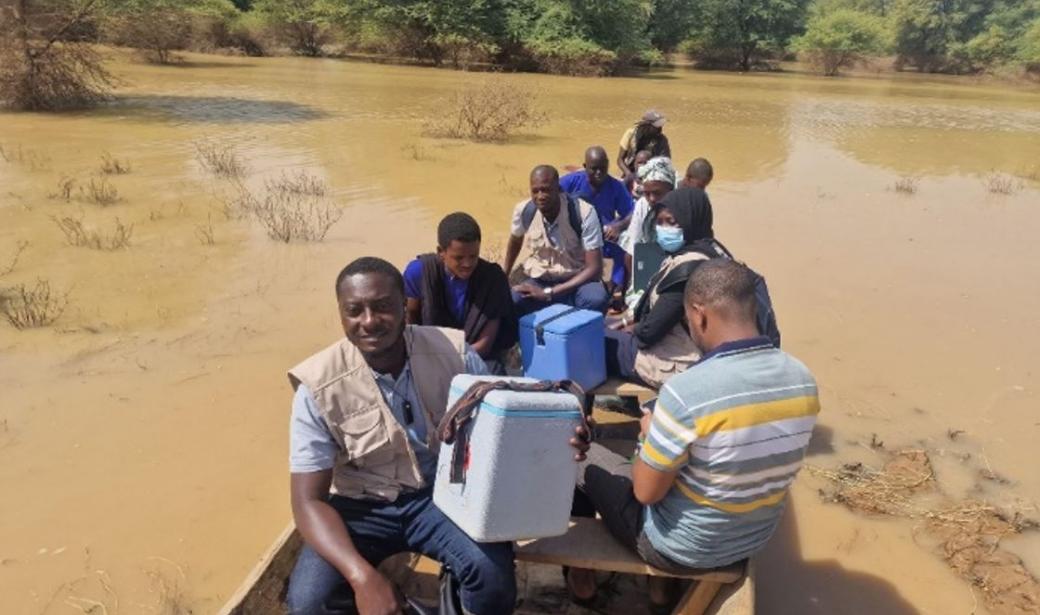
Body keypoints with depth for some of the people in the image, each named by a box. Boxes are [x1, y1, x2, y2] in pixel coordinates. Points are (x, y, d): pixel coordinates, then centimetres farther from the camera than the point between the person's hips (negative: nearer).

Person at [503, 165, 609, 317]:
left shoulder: (584, 213, -21)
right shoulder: (523, 210, -10)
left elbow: (594, 268, -21)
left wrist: (549, 293, -26)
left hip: (576, 281, -2)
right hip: (538, 280, 2)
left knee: (596, 300, -37)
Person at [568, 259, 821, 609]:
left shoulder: (686, 391, -32)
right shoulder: (803, 379, -11)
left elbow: (646, 492, -20)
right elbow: (756, 459, 5)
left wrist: (651, 432, -3)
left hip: (682, 548, -6)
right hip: (754, 542, 6)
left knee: (583, 456, 14)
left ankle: (584, 571, 35)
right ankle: (664, 587, 38)